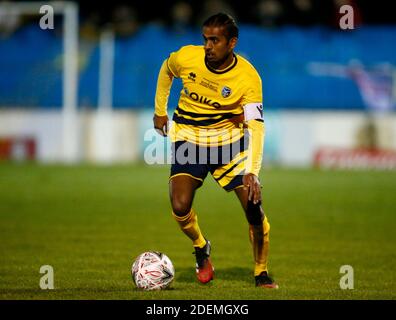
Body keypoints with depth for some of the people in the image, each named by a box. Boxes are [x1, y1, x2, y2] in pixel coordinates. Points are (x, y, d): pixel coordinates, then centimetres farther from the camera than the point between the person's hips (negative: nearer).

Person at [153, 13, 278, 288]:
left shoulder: (248, 78, -22)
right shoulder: (186, 58, -17)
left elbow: (256, 126, -28)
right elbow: (166, 71, 9)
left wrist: (252, 172, -40)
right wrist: (160, 111, 14)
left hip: (230, 141, -1)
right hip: (189, 139, 1)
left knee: (253, 205, -11)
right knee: (181, 206, -18)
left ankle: (262, 273, 10)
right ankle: (201, 248, 16)